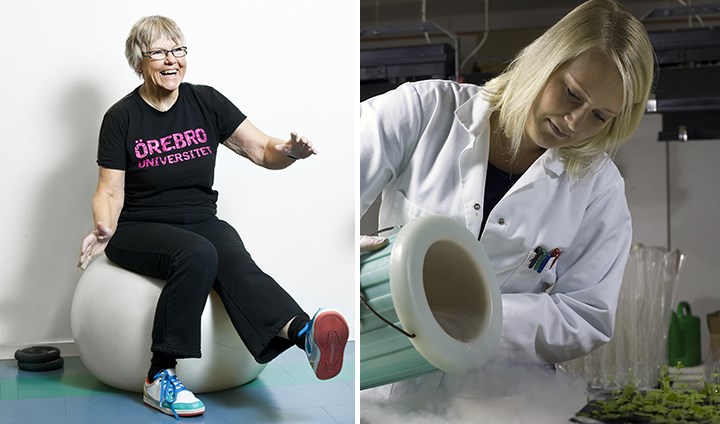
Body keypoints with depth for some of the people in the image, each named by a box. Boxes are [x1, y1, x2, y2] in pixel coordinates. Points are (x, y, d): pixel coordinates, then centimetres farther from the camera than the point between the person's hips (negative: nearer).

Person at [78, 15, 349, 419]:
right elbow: (110, 191, -3)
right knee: (198, 254, -35)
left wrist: (289, 151, -24)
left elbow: (261, 150, -1)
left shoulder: (206, 102, 4)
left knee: (235, 261, -31)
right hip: (140, 229, -2)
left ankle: (305, 334, -59)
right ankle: (160, 377, -31)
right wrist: (104, 229, -25)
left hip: (201, 220, 2)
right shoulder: (122, 117, -2)